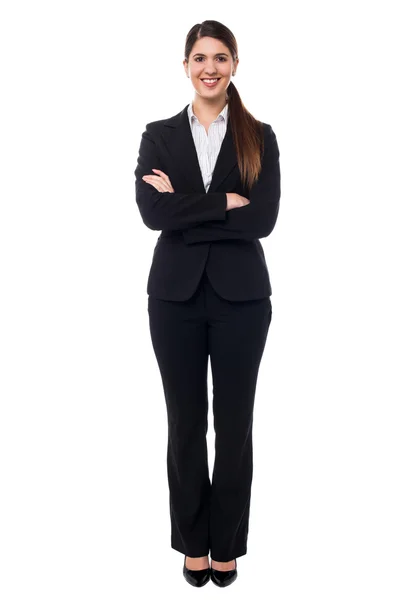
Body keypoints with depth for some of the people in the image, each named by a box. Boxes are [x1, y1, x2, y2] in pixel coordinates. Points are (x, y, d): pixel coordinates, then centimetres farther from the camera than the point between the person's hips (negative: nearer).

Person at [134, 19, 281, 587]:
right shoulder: (159, 135, 6)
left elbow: (263, 218, -10)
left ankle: (228, 544, 28)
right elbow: (152, 212, -11)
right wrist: (225, 204, -14)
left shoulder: (259, 137, 4)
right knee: (185, 422, 10)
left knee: (234, 423, 8)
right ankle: (194, 542, 29)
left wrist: (185, 206, -12)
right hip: (176, 294, 1)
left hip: (241, 295, 0)